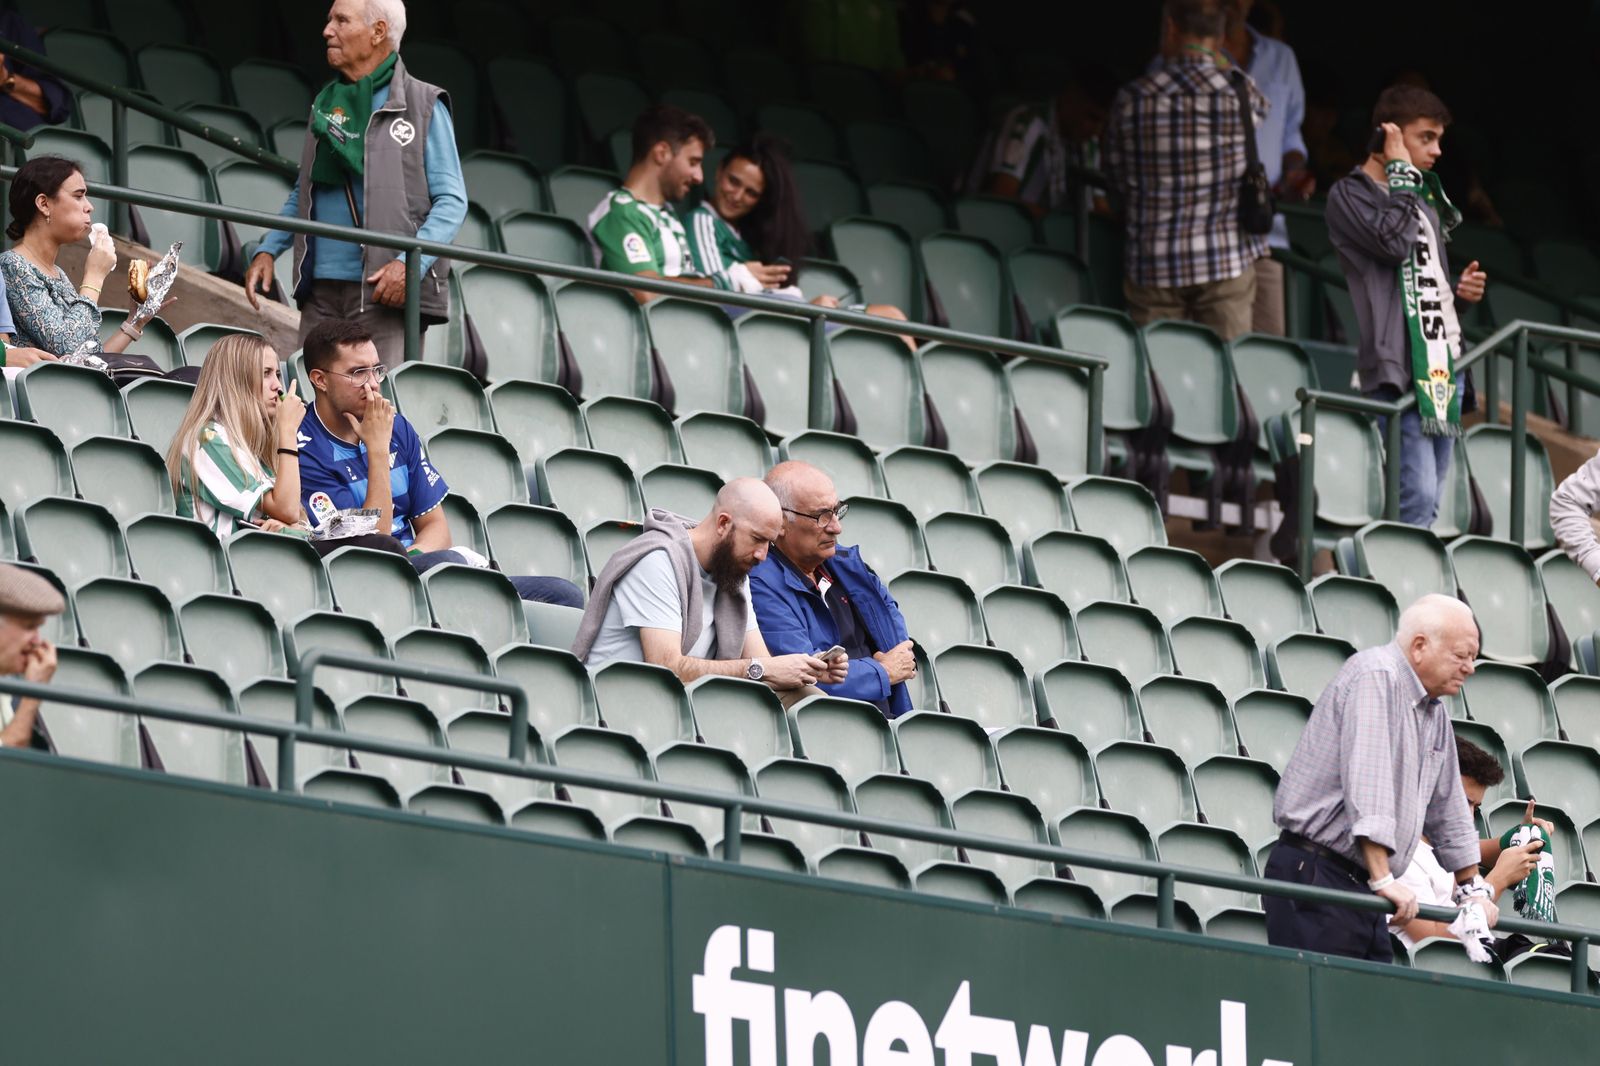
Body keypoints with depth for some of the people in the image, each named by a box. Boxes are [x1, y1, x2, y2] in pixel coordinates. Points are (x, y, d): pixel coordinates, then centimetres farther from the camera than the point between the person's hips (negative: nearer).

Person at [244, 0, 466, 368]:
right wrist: (268, 250, 10)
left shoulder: (423, 106, -1)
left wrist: (411, 263, -19)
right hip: (321, 292, 6)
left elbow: (452, 199, -5)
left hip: (385, 295, -6)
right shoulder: (326, 105, 18)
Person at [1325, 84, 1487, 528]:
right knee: (1417, 497, -17)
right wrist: (1401, 172, -10)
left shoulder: (1424, 196, 20)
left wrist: (1459, 288, 8)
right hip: (1399, 367, -8)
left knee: (1430, 504, 8)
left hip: (1445, 361, 8)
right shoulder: (1349, 194, -3)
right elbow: (1394, 241, -21)